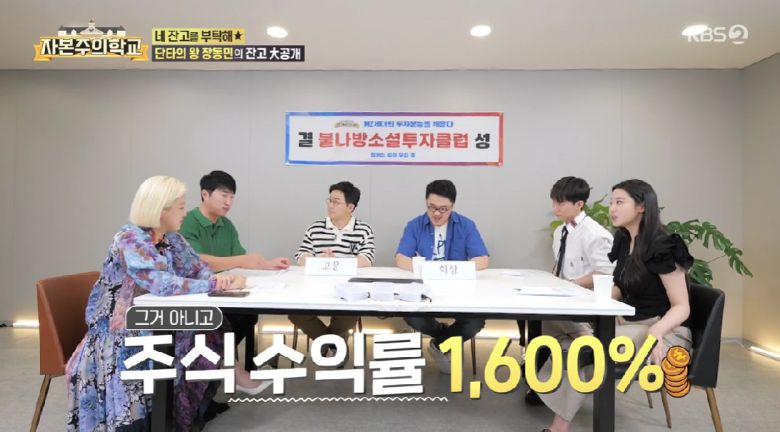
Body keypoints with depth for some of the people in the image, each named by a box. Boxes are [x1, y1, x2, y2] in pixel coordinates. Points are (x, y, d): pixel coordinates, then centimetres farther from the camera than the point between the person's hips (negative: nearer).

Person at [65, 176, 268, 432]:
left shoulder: (172, 239, 3)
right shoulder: (130, 241, -22)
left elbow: (199, 268, 2)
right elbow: (164, 284, -33)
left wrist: (217, 280, -21)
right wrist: (218, 284, -31)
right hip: (121, 332, -7)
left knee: (212, 328, -10)